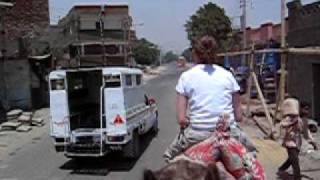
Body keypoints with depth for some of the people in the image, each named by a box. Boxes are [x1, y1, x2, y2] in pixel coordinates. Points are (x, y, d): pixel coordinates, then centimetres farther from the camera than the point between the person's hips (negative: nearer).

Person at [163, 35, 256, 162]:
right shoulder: (227, 75, 6)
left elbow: (181, 119, -5)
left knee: (169, 156, 22)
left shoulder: (186, 76, 2)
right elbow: (239, 116, 4)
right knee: (251, 150, 29)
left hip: (197, 133, -1)